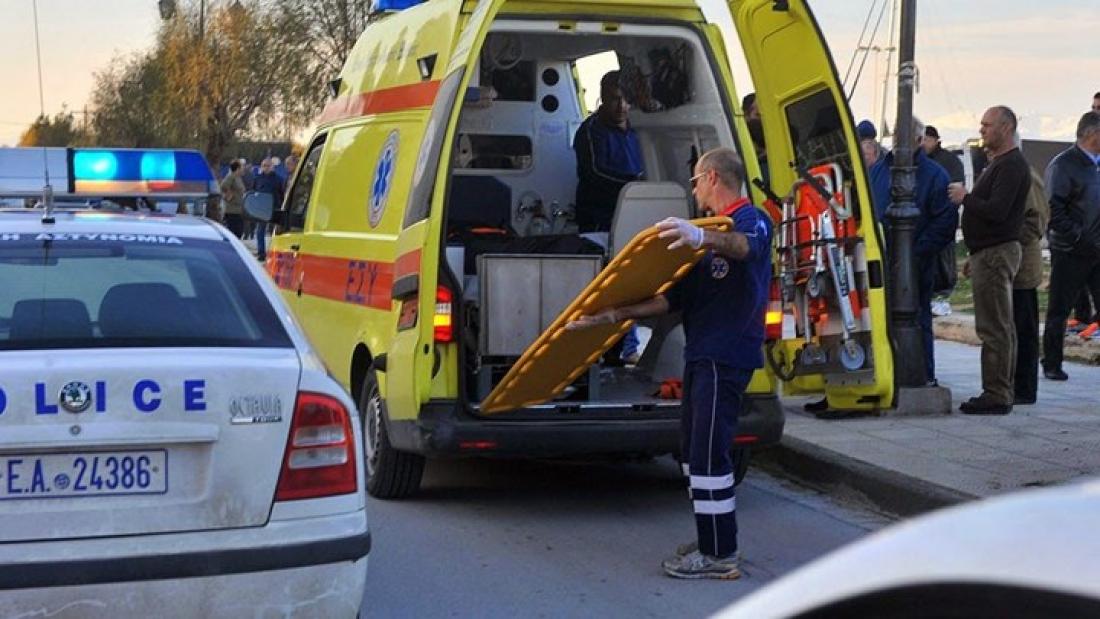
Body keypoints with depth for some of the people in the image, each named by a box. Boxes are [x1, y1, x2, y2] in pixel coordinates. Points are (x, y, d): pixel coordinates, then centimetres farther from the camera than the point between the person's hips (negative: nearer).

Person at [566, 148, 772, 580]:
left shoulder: (752, 219, -8)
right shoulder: (712, 235, 22)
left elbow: (747, 244, -36)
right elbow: (673, 299, 15)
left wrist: (702, 237, -58)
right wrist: (618, 315, 3)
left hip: (727, 356, -10)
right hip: (703, 354, 10)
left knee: (708, 451, -11)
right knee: (694, 447, 16)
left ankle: (720, 555, -6)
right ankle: (714, 539, 26)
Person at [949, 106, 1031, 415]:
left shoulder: (1012, 165, -14)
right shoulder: (997, 163, 20)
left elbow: (997, 211, -25)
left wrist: (965, 198, -11)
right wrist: (974, 256, 23)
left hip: (997, 254, -11)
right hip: (989, 253, 11)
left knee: (994, 328, -10)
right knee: (1001, 327, 13)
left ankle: (997, 395, -9)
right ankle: (1002, 392, 17)